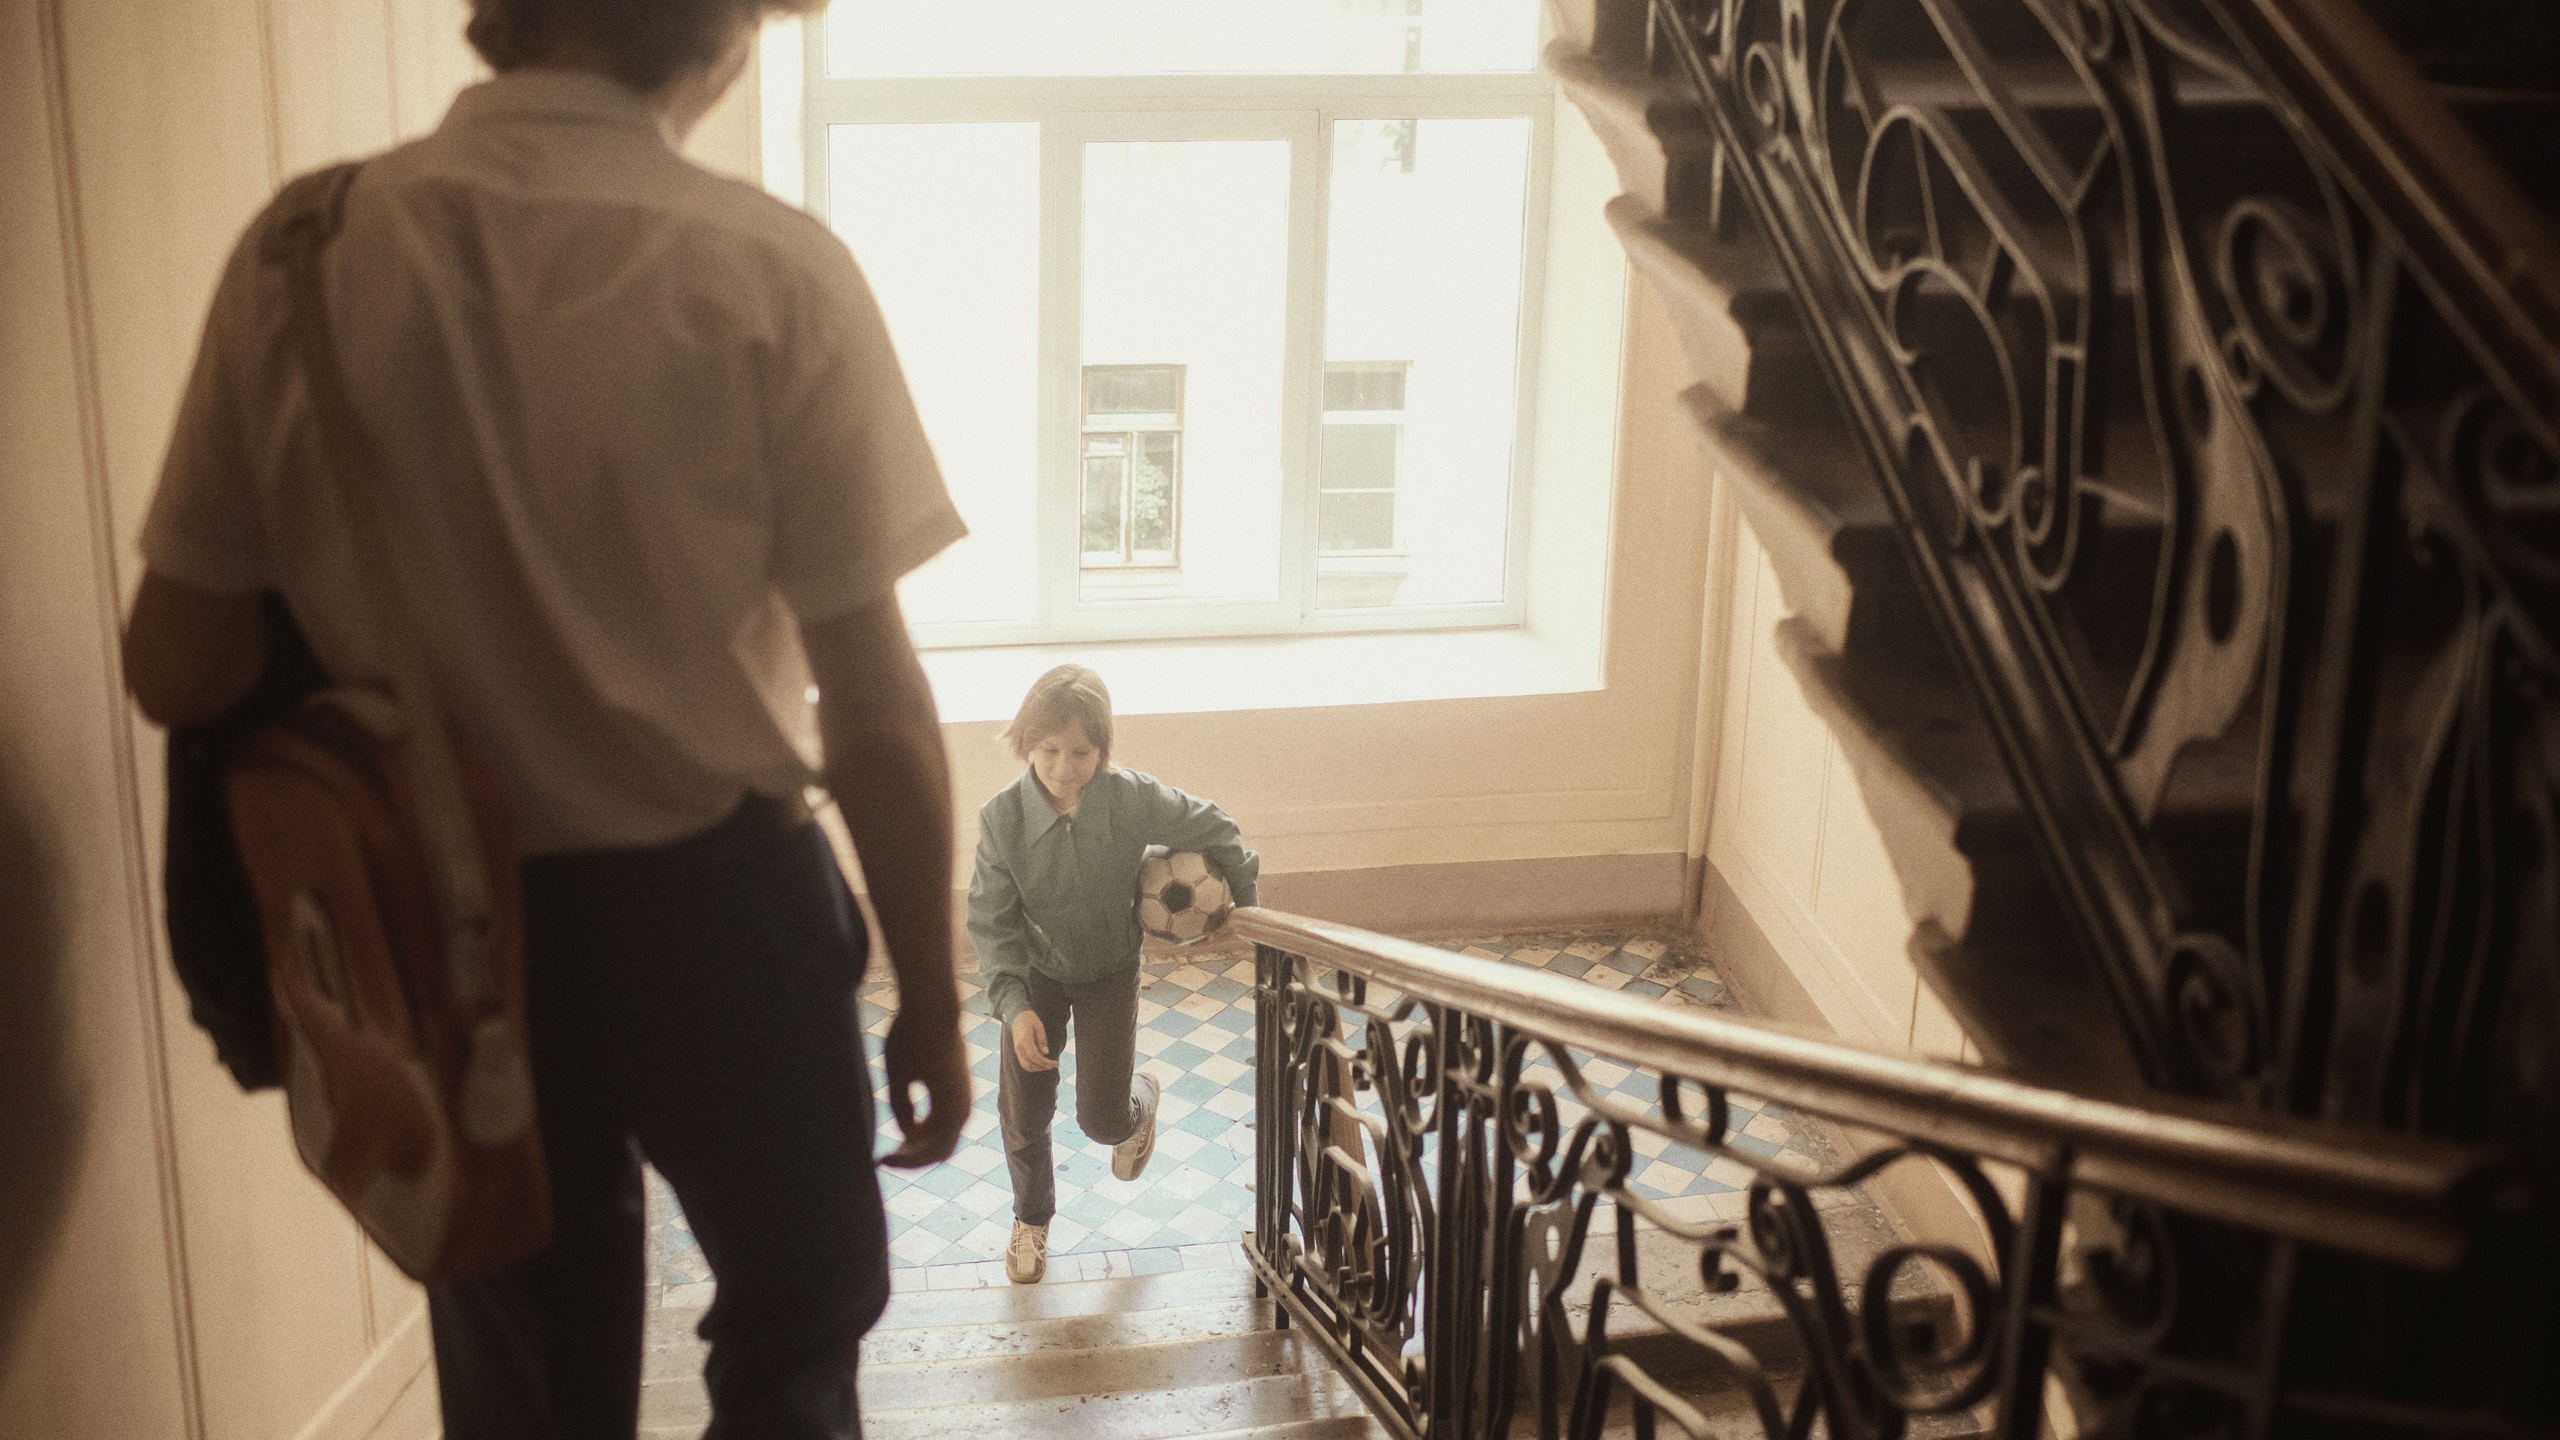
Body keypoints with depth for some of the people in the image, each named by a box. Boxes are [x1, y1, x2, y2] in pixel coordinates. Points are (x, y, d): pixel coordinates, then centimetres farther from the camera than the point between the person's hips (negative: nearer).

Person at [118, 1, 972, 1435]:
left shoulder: (303, 252, -10)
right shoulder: (769, 269, -19)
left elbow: (177, 669, -6)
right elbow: (877, 711, -16)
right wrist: (933, 1002, -4)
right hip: (710, 911, -3)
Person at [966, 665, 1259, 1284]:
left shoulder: (1133, 798, -27)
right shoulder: (1001, 817, -25)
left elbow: (1211, 831, -10)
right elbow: (990, 922, -19)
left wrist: (1245, 904, 2)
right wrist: (1015, 1005, -29)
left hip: (1111, 973, -1)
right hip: (1036, 973, 1)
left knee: (1102, 1119, -1)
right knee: (1022, 1113, 4)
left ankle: (1141, 1098, 38)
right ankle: (1031, 1219, 33)